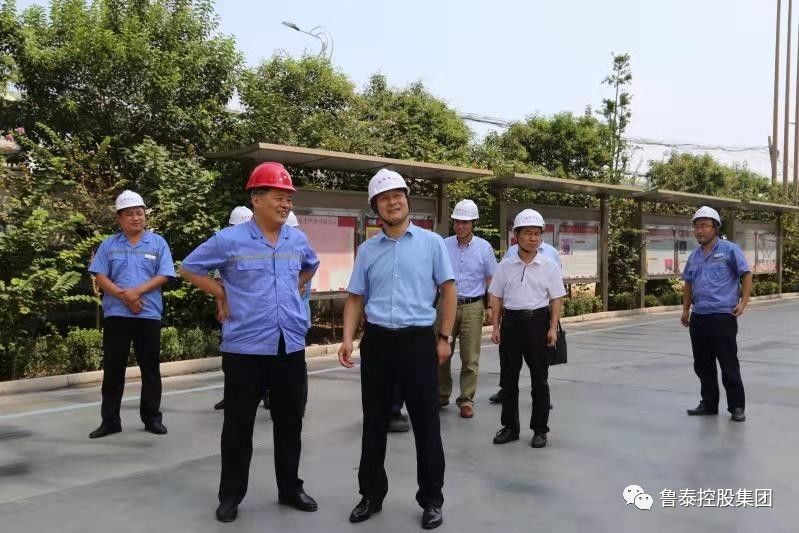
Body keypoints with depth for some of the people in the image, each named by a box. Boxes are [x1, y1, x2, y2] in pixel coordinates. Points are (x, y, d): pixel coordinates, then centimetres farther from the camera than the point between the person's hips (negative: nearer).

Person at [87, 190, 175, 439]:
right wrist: (124, 296, -12)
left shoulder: (158, 243, 5)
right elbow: (100, 277, 1)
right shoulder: (109, 244, 8)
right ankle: (110, 420, 15)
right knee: (113, 368, 5)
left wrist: (137, 291, -15)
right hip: (115, 314, 1)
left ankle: (152, 417, 16)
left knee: (150, 367, 5)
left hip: (149, 314, -1)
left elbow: (163, 276, -2)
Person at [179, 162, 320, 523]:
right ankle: (231, 495, 20)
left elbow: (311, 267, 27)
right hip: (245, 348, -4)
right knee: (238, 425, 5)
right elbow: (189, 268, 5)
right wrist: (221, 294, -2)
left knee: (289, 423, 13)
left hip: (291, 347, 4)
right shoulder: (229, 240, -7)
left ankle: (290, 489, 28)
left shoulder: (297, 240, 6)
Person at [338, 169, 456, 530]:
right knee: (374, 422, 12)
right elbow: (355, 298, 10)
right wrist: (348, 338, -3)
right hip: (376, 341, 3)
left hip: (418, 340, -2)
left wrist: (444, 338, -2)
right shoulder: (367, 250, 7)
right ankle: (372, 494, 28)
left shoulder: (431, 242, 1)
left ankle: (431, 500, 20)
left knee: (426, 424, 5)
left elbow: (448, 290, 2)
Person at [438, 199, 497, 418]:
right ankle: (442, 395, 22)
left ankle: (466, 400, 13)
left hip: (472, 307, -1)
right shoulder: (444, 245, 3)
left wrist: (491, 308, 2)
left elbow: (491, 279, 7)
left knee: (470, 358, 2)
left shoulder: (484, 248, 2)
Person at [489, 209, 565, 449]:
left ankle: (540, 429, 16)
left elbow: (556, 300, 3)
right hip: (511, 321, 2)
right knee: (508, 377, 7)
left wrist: (553, 328, -5)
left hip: (538, 321, -1)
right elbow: (497, 298, 7)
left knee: (539, 379, 5)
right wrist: (495, 327, 2)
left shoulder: (548, 266, 1)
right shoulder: (505, 266, 4)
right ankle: (510, 426, 20)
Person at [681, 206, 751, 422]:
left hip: (723, 317, -6)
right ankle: (708, 404, 24)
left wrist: (743, 303, -13)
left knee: (729, 365, 0)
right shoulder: (694, 256, 13)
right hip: (698, 318, 6)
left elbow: (746, 275, -4)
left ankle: (737, 407, 11)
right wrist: (686, 310, 17)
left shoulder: (729, 249, -4)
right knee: (702, 364, 12)